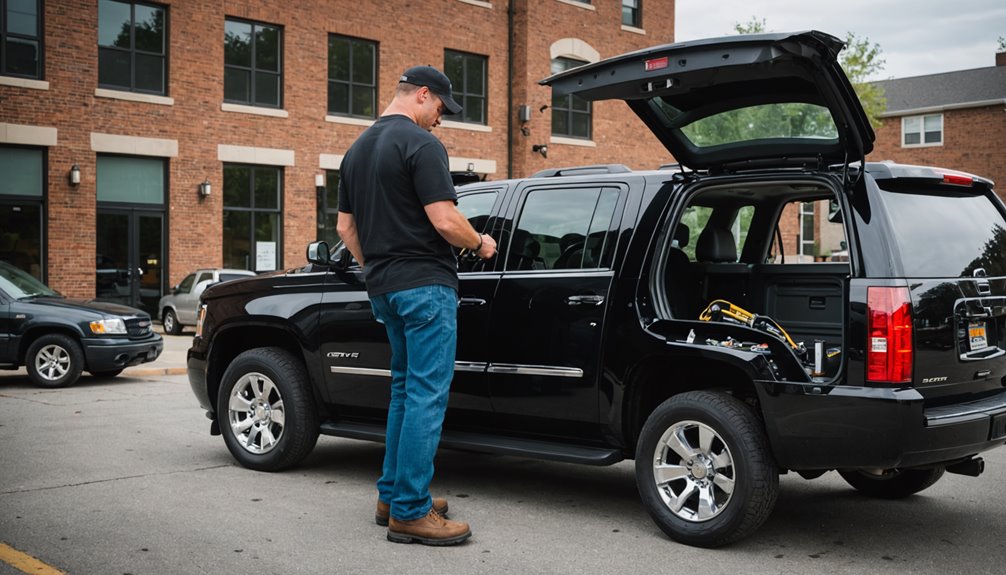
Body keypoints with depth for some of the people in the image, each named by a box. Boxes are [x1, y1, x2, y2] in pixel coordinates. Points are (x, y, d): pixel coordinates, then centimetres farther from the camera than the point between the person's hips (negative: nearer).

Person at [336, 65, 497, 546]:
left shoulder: (357, 150, 16)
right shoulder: (420, 143, -11)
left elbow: (345, 227, 19)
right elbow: (444, 221, -19)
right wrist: (480, 244, -1)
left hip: (383, 288, 9)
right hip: (425, 285, -9)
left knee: (405, 389, 17)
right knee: (427, 396, -5)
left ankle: (392, 495, 23)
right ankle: (410, 512, -2)